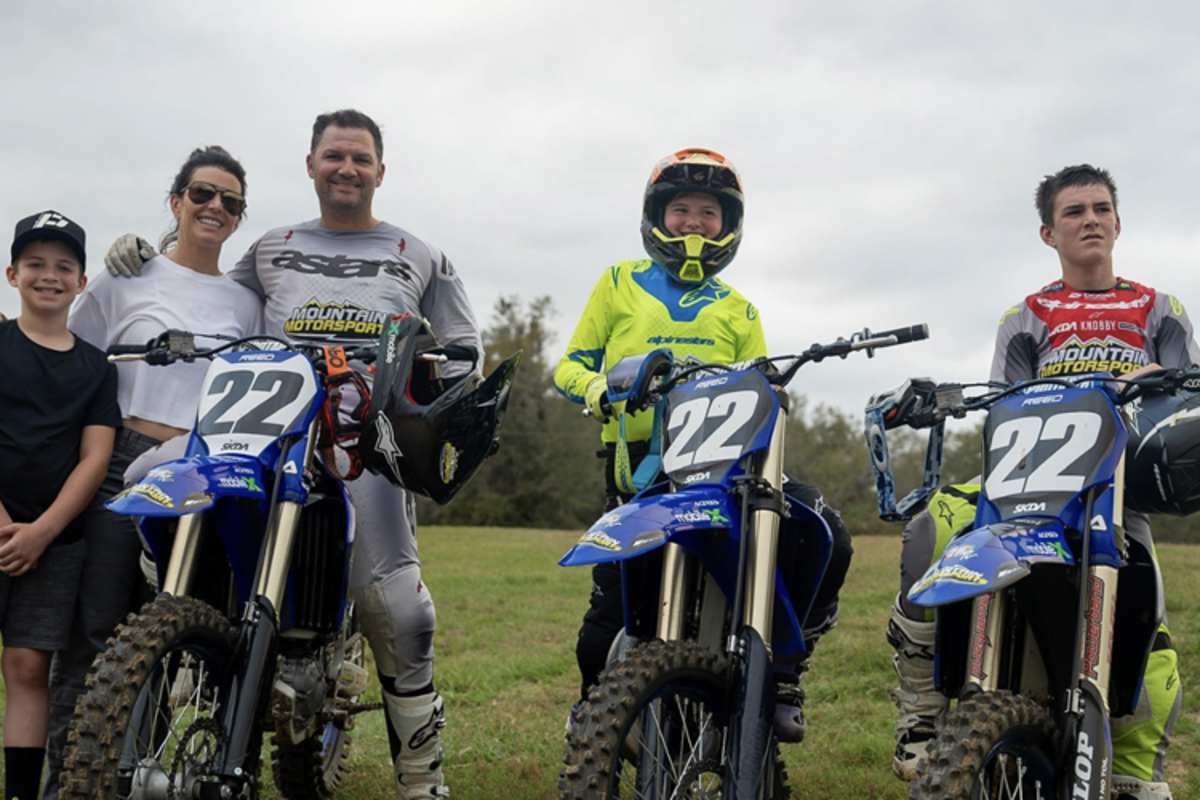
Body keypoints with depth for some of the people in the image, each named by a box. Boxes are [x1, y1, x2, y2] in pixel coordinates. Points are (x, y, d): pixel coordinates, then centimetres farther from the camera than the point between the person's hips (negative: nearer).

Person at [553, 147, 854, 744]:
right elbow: (570, 363, 15)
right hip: (637, 453, -2)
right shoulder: (619, 283, 18)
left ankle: (782, 669, -3)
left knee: (827, 538, -19)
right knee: (615, 584, -21)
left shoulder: (737, 309, 25)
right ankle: (594, 693, 9)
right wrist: (595, 386, -8)